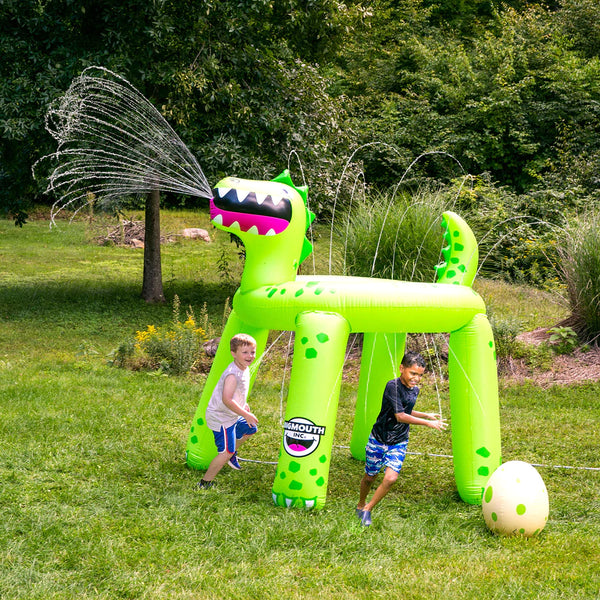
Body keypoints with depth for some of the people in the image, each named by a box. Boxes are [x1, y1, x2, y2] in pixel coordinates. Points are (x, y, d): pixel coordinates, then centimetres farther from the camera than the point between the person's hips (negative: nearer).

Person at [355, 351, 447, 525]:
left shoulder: (415, 390, 3)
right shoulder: (393, 386, -21)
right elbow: (400, 416, -26)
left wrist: (426, 415, 9)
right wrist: (428, 423, -25)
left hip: (399, 443, 4)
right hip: (379, 439, -4)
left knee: (390, 478, -14)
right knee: (370, 477, 11)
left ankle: (368, 510, 4)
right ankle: (361, 504, 40)